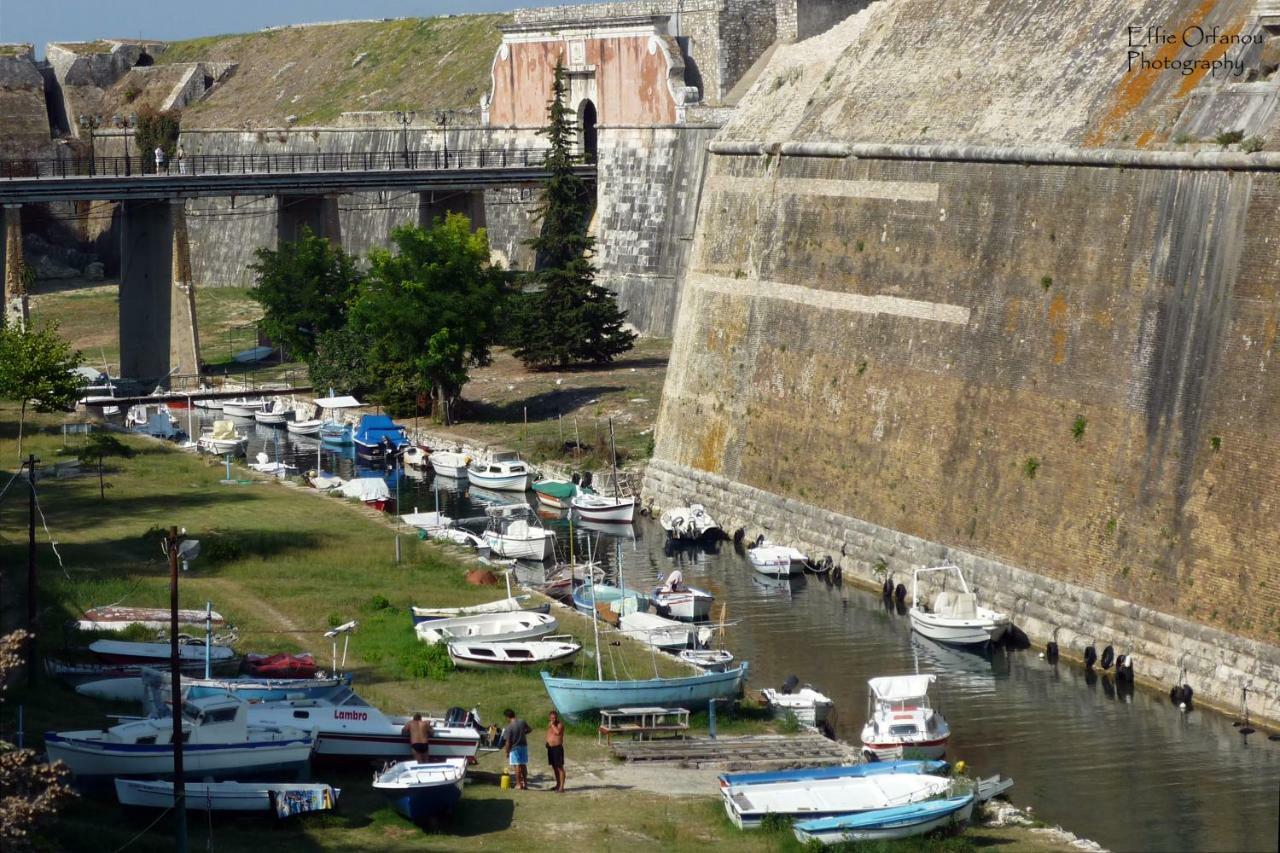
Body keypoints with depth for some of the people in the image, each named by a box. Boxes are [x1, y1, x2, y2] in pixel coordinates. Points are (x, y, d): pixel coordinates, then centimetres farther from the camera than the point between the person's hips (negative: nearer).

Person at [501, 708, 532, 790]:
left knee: (517, 766, 2)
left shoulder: (509, 727, -18)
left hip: (515, 748, -5)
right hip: (524, 746, 5)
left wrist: (507, 752, -6)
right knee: (523, 765, 14)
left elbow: (508, 742, -16)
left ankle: (519, 784, 5)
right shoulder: (522, 722, -3)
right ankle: (525, 782, 20)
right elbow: (529, 729, 14)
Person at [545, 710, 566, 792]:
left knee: (559, 767, -9)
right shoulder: (549, 725, 14)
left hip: (558, 748, -8)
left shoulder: (560, 724, -9)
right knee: (554, 767, 15)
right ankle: (558, 785, 26)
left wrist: (553, 725, -20)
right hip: (550, 748, 8)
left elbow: (558, 732, -29)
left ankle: (561, 787, -12)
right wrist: (547, 742, 11)